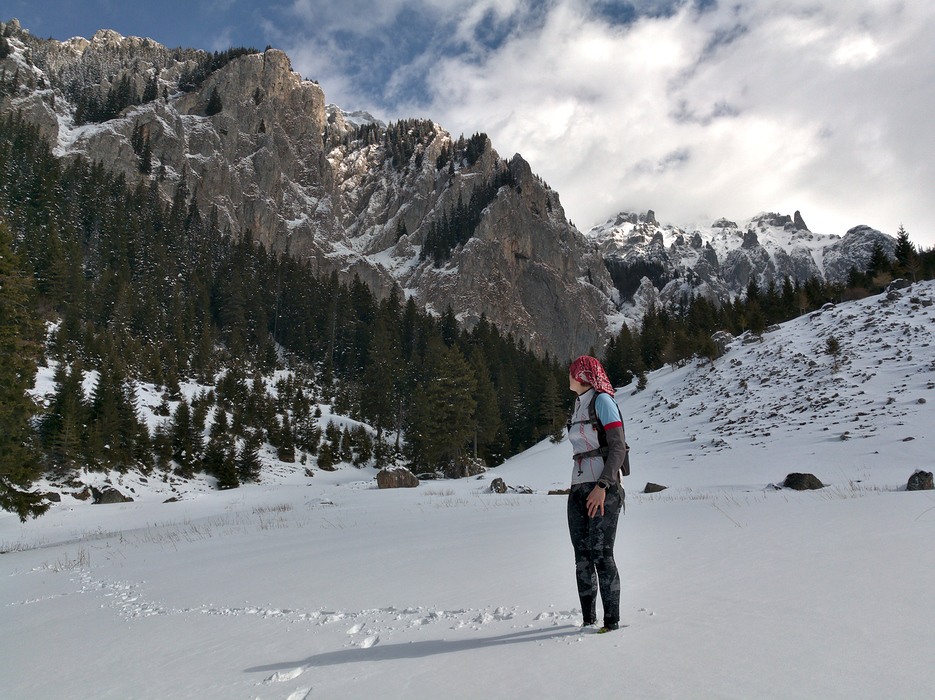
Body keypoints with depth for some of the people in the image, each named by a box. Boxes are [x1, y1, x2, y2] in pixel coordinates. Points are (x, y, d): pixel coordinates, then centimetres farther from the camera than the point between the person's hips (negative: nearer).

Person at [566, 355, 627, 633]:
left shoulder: (602, 401, -6)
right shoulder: (579, 406, 19)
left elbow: (618, 448, -13)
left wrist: (602, 487, -22)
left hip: (604, 487, -8)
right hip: (579, 486, 8)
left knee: (601, 554, -9)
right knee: (582, 557, 6)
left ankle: (612, 620, 0)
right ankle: (588, 619, 14)